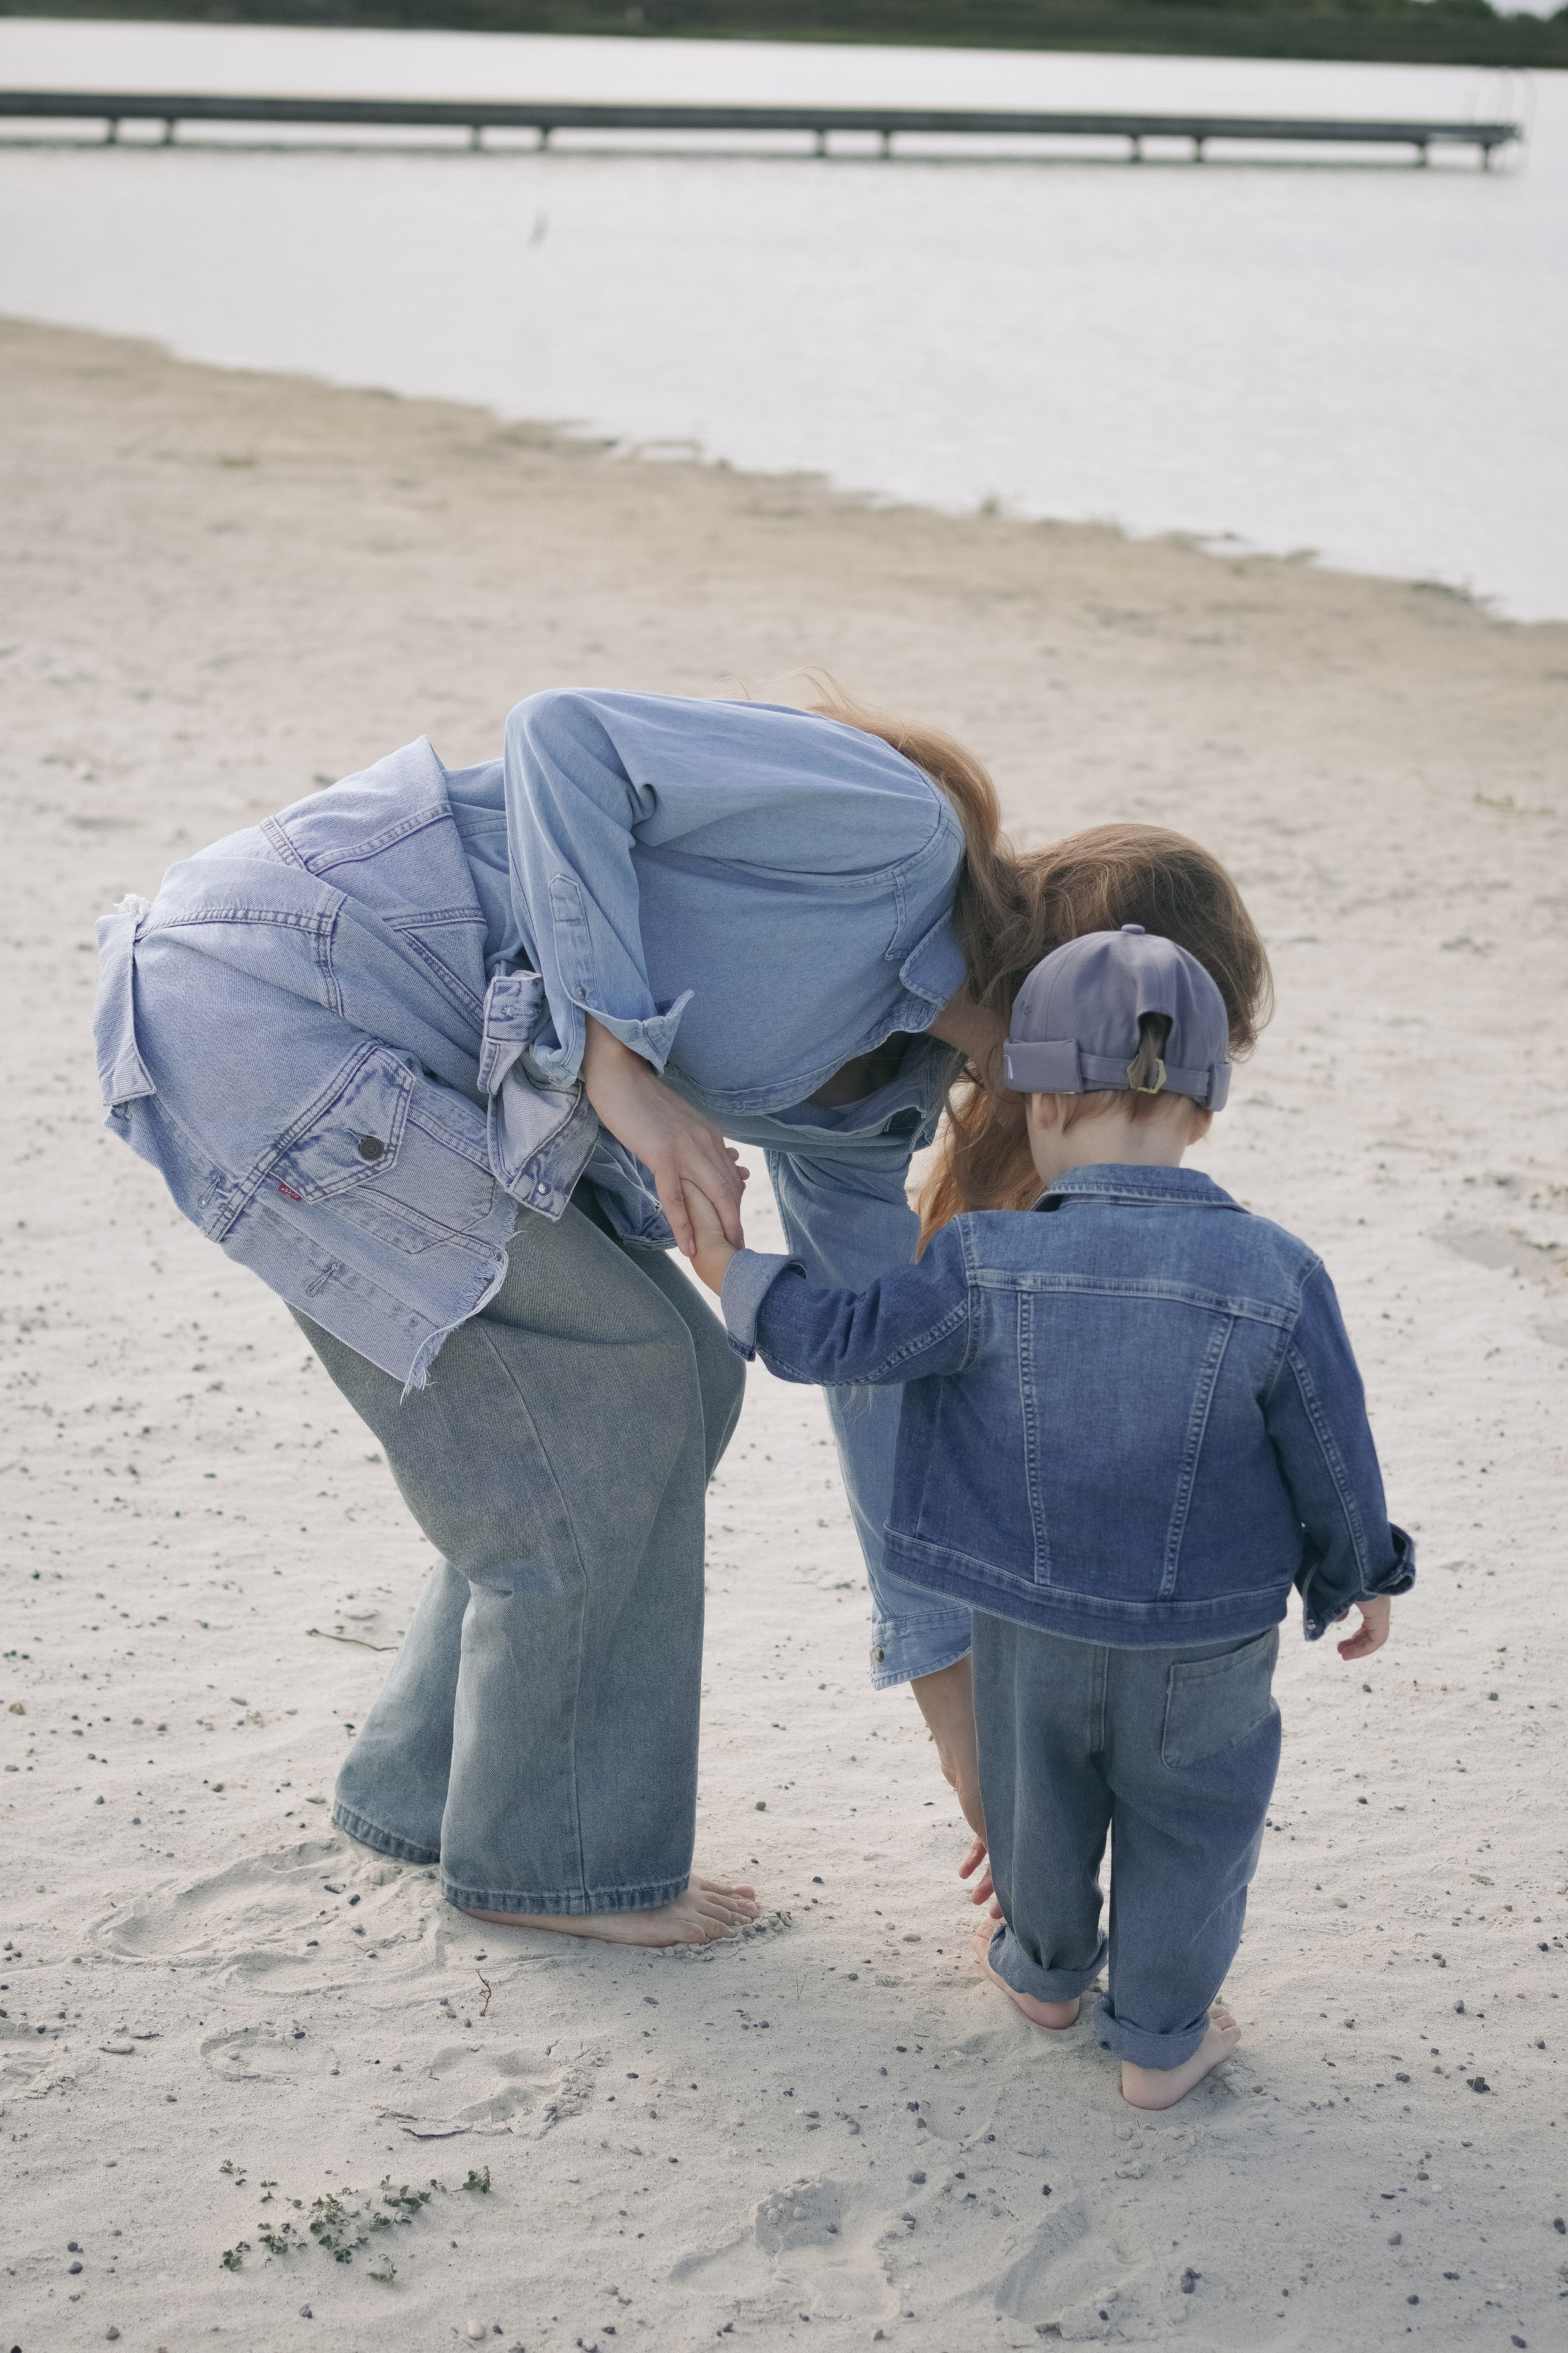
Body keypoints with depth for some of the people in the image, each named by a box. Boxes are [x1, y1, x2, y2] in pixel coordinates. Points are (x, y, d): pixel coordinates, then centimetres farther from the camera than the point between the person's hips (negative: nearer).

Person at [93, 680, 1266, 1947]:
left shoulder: (870, 1085, 12)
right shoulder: (892, 828, -14)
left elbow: (879, 1365, 16)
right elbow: (566, 731, -20)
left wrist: (958, 1703, 18)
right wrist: (619, 1063, -23)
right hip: (266, 987, -10)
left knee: (678, 1381, 12)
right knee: (612, 1393, -4)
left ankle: (429, 1784, 26)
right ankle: (546, 1854, 13)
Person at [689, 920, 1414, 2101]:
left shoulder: (991, 1266, -21)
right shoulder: (1276, 1276, -20)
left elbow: (842, 1338, -12)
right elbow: (1334, 1461, -10)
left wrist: (728, 1263, 3)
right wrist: (1361, 1577, 8)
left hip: (1032, 1625, 2)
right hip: (1206, 1645, -1)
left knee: (1038, 1802, 26)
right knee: (1188, 1826, 20)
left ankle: (1045, 1970, 49)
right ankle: (1162, 2037, 33)